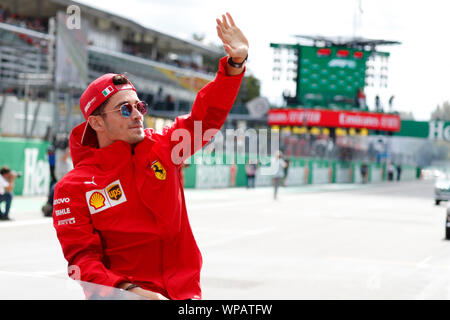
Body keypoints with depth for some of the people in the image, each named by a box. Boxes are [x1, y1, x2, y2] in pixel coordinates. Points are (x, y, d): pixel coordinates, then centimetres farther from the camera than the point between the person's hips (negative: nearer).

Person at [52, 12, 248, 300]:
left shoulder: (164, 148, 8)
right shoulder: (74, 187, -2)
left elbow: (207, 115, 12)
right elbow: (82, 260, -6)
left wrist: (235, 63, -1)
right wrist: (129, 290, -21)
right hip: (122, 297, -3)